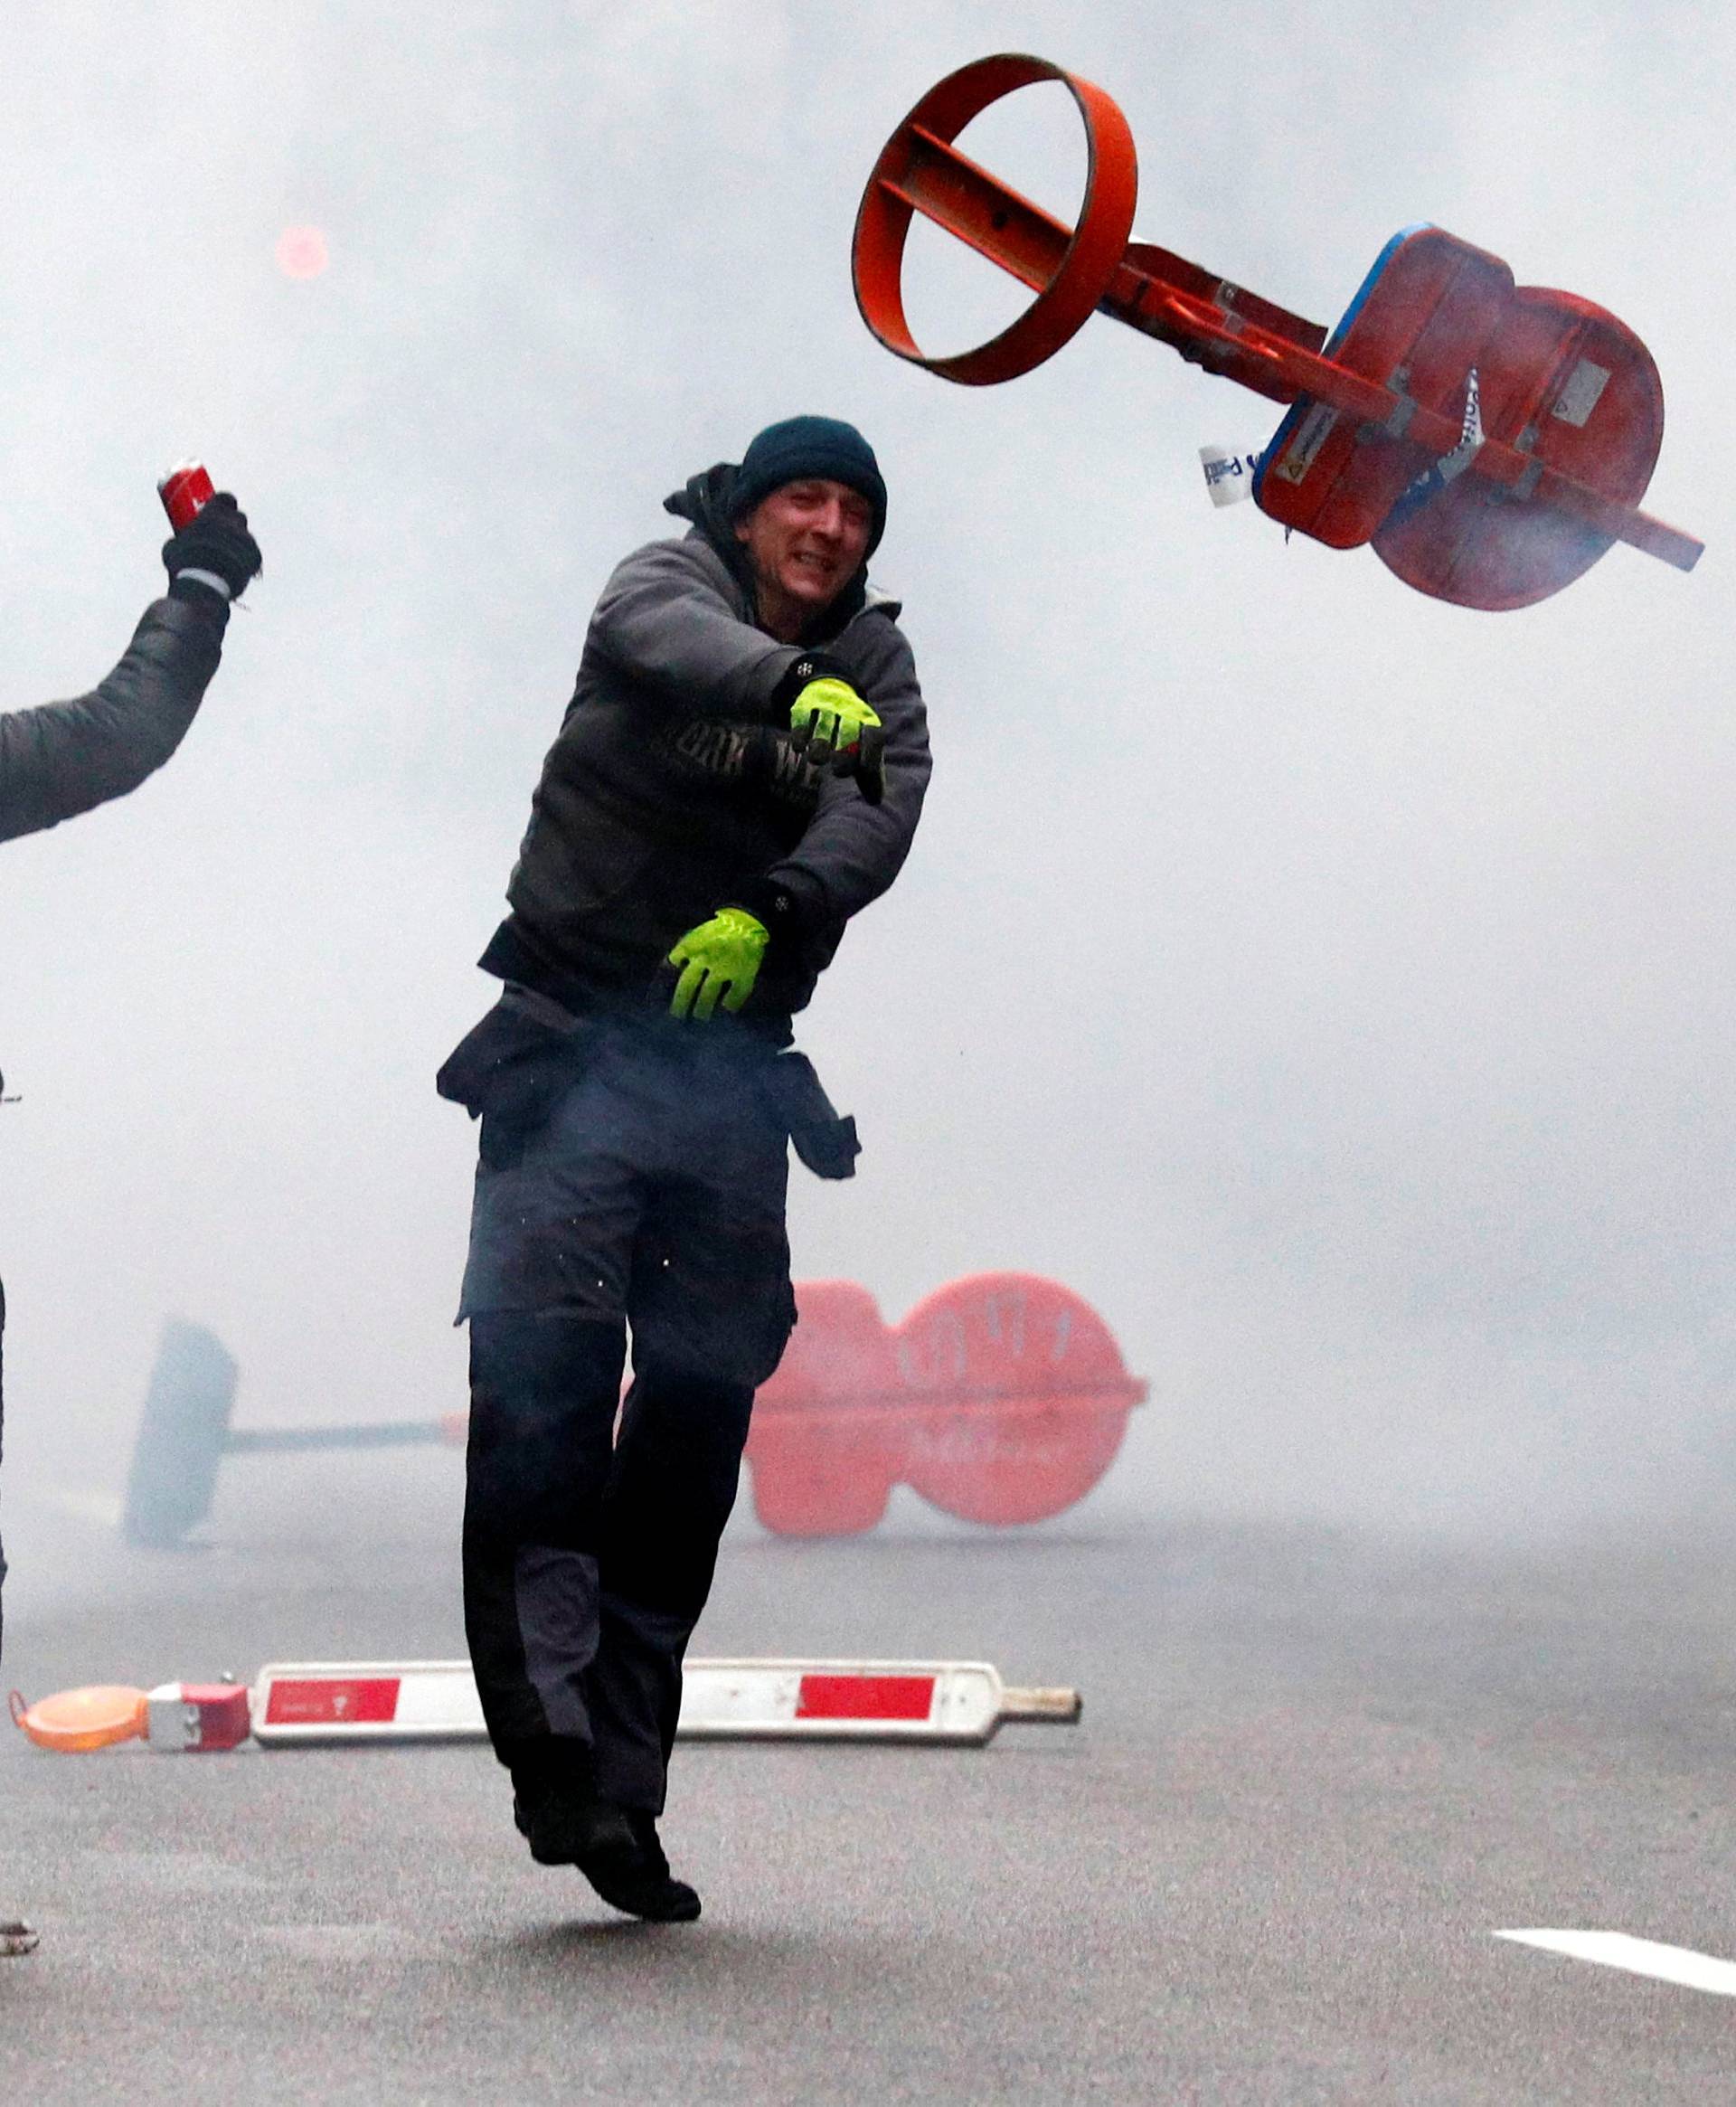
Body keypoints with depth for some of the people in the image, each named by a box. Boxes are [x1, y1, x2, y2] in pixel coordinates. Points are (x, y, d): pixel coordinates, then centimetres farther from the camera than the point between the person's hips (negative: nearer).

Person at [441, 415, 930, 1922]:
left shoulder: (875, 662, 12)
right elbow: (674, 642, -21)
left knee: (704, 1402, 2)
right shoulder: (665, 585, 4)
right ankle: (547, 1715, -27)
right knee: (547, 1347, -19)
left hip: (735, 1068, 4)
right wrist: (794, 687, -42)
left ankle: (620, 1791, 7)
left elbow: (882, 818, -6)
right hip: (578, 1044, -3)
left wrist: (769, 915, -25)